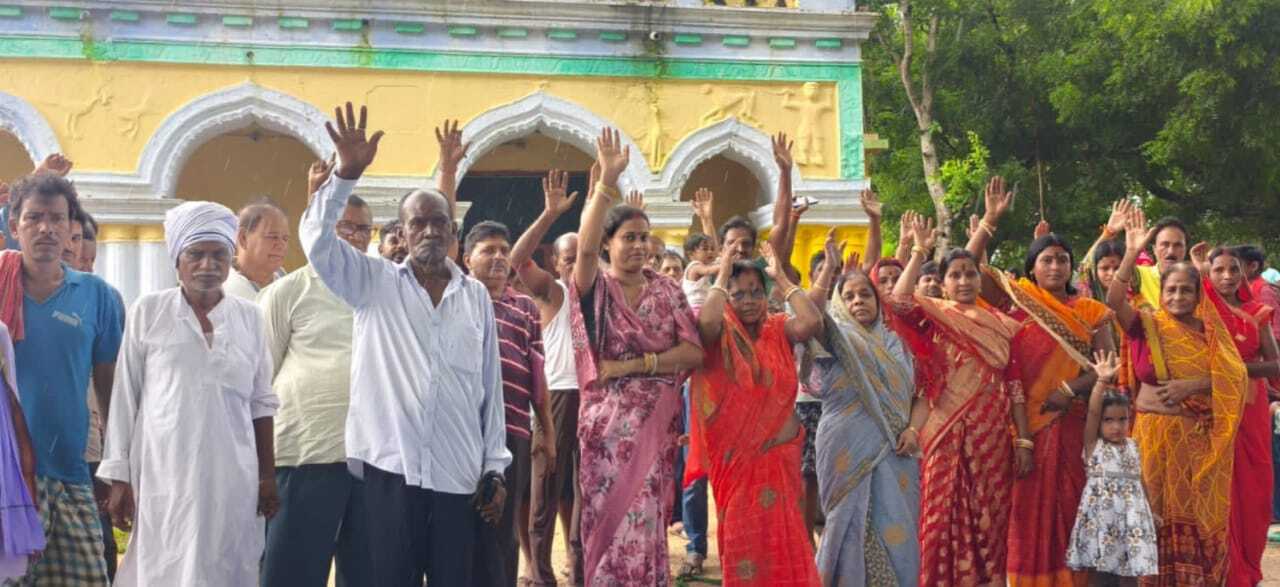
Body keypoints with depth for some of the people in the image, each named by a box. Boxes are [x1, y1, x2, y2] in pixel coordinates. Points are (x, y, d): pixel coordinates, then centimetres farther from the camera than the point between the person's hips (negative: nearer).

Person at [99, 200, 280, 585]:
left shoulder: (249, 317, 7)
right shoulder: (148, 312, 1)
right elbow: (125, 398, 3)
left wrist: (267, 473, 9)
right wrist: (119, 476, 0)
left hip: (231, 476, 2)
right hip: (164, 473, -2)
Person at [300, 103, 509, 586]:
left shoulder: (476, 296, 10)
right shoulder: (374, 283, 6)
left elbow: (490, 387, 10)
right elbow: (316, 238, -9)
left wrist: (495, 469, 8)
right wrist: (347, 174, -21)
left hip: (459, 472, 2)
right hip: (391, 466, -2)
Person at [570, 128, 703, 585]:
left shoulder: (667, 292, 5)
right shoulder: (595, 288, -2)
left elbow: (694, 353, -3)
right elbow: (585, 247, -24)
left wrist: (635, 364, -13)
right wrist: (607, 180, -30)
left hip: (656, 421, 2)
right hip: (607, 422, -2)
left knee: (646, 520, 5)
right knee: (609, 518, 3)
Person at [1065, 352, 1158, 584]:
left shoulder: (1132, 446, 8)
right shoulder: (1093, 445, -6)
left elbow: (1139, 480, 16)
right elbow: (1092, 411, -20)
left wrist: (1150, 512, 18)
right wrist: (1102, 381, -31)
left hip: (1130, 517, 4)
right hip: (1101, 516, -3)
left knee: (1129, 573, 4)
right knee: (1098, 572, 2)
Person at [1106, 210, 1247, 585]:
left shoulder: (1210, 329, 7)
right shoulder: (1147, 324, -1)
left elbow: (1232, 377, -3)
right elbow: (1114, 302, -20)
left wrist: (1191, 385, -18)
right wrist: (1132, 255, -29)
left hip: (1200, 436, 2)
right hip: (1156, 431, -2)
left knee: (1200, 515, 6)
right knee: (1159, 511, 3)